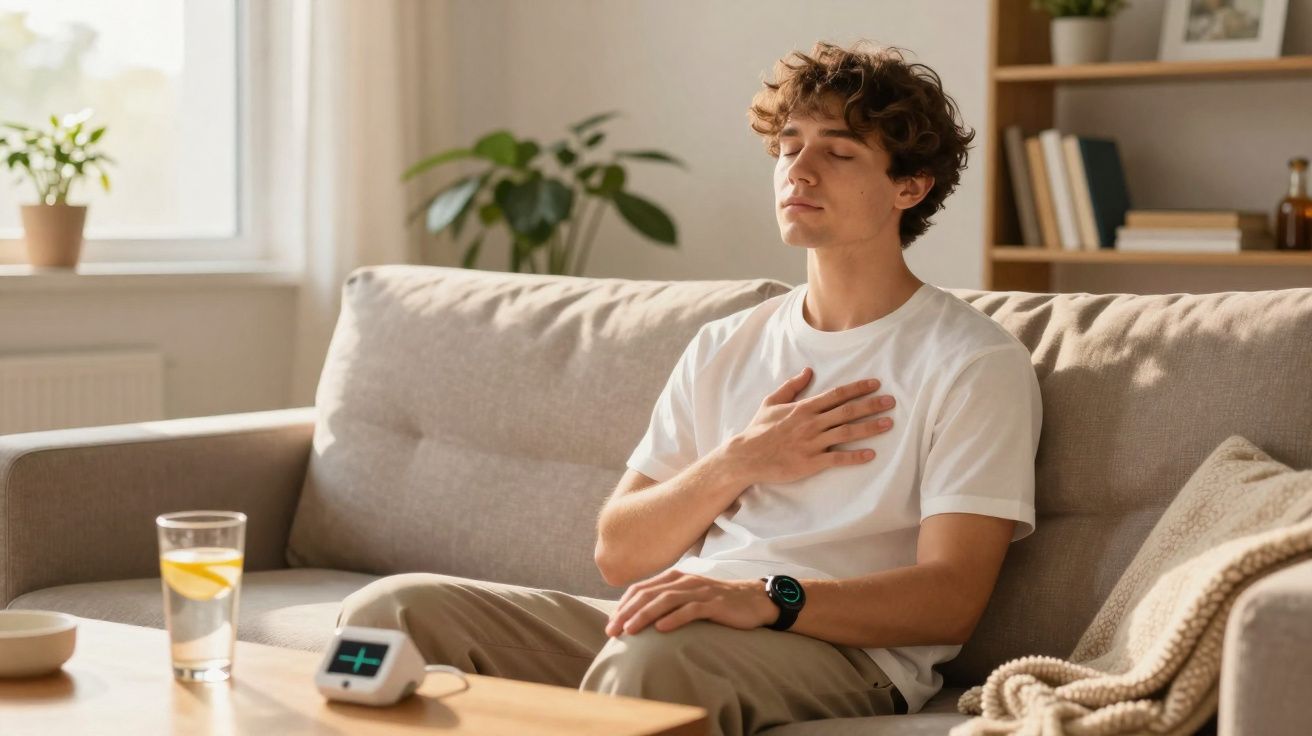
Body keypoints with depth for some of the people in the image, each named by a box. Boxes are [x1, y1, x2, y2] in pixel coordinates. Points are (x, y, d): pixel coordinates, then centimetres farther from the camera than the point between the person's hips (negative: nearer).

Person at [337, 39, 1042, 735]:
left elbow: (950, 598, -11)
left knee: (655, 656, -40)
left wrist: (765, 597, -26)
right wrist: (739, 463, -2)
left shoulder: (974, 363, 1)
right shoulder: (723, 348, 20)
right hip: (673, 618, 6)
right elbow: (620, 553, 15)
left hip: (839, 646, -6)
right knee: (392, 608, -13)